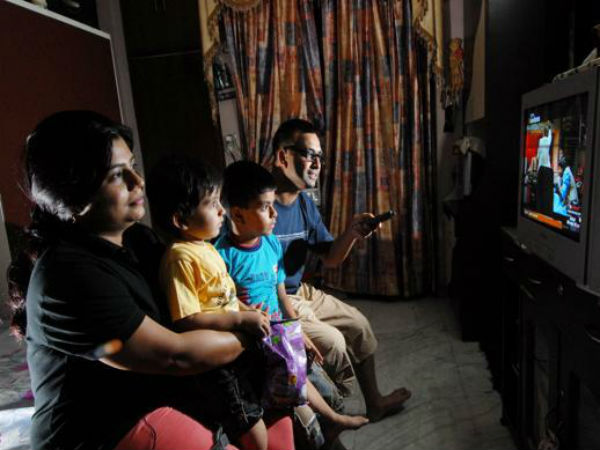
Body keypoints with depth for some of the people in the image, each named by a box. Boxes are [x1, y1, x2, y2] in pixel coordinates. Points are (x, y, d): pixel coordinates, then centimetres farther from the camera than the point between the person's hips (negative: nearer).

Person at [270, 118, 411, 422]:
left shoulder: (305, 204, 3)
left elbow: (330, 259, 7)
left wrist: (351, 234, -12)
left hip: (300, 292, 9)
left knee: (358, 324, 10)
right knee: (332, 341, -17)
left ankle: (374, 403, 31)